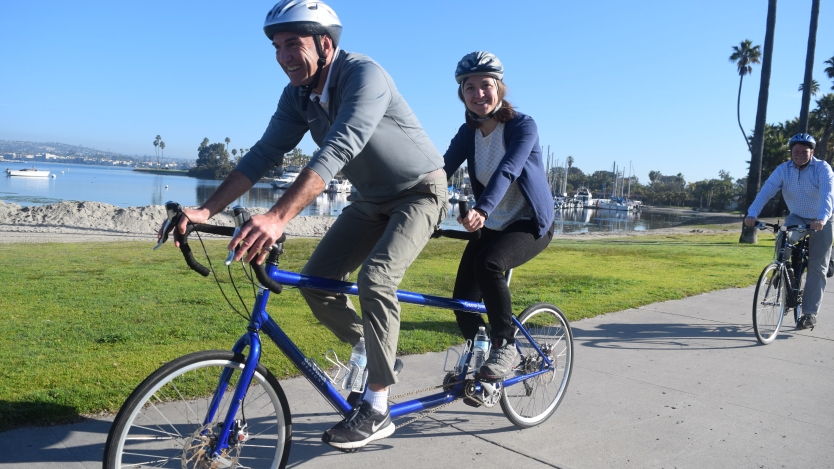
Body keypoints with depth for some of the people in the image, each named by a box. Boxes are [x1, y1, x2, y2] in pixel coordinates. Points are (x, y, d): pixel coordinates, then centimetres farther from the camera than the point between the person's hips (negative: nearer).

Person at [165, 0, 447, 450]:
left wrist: (277, 217, -52)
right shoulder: (297, 96, -6)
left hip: (420, 192, -7)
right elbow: (264, 154, -9)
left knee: (374, 278, -27)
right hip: (371, 200, 7)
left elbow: (337, 150, -42)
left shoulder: (364, 74, -29)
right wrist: (206, 210, -20)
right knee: (316, 281, -4)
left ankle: (376, 409, -13)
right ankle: (377, 354, 19)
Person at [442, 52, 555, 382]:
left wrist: (482, 210, -50)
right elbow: (442, 169, -13)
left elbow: (507, 171, -33)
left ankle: (505, 345, -14)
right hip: (491, 227, 5)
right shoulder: (468, 133, -1)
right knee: (464, 302, -6)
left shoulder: (523, 126, -16)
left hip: (531, 225, -5)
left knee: (487, 264, -34)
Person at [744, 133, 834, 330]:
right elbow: (766, 191, -24)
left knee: (817, 268, -4)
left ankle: (810, 314, 1)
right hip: (797, 218, 2)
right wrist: (752, 214, -40)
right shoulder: (783, 170, -11)